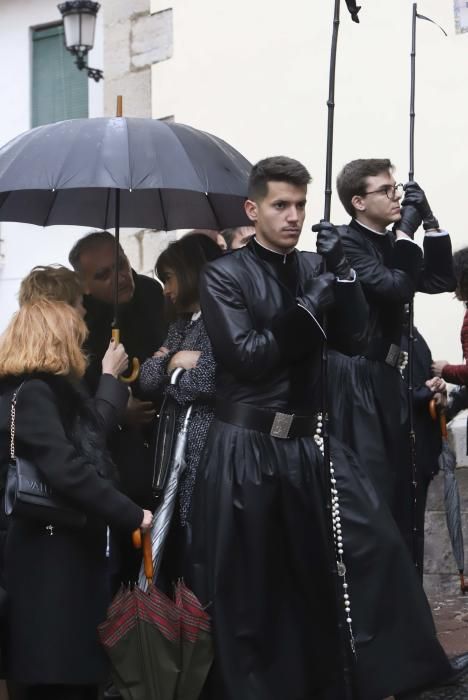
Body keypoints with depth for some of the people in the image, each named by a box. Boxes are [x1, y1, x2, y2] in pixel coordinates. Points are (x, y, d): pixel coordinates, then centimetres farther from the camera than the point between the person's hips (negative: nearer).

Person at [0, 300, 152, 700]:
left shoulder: (48, 393, 18)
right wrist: (131, 516, -20)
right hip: (52, 558, -10)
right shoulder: (32, 393, -13)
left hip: (68, 552, 10)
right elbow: (66, 471, -23)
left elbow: (89, 449, 17)